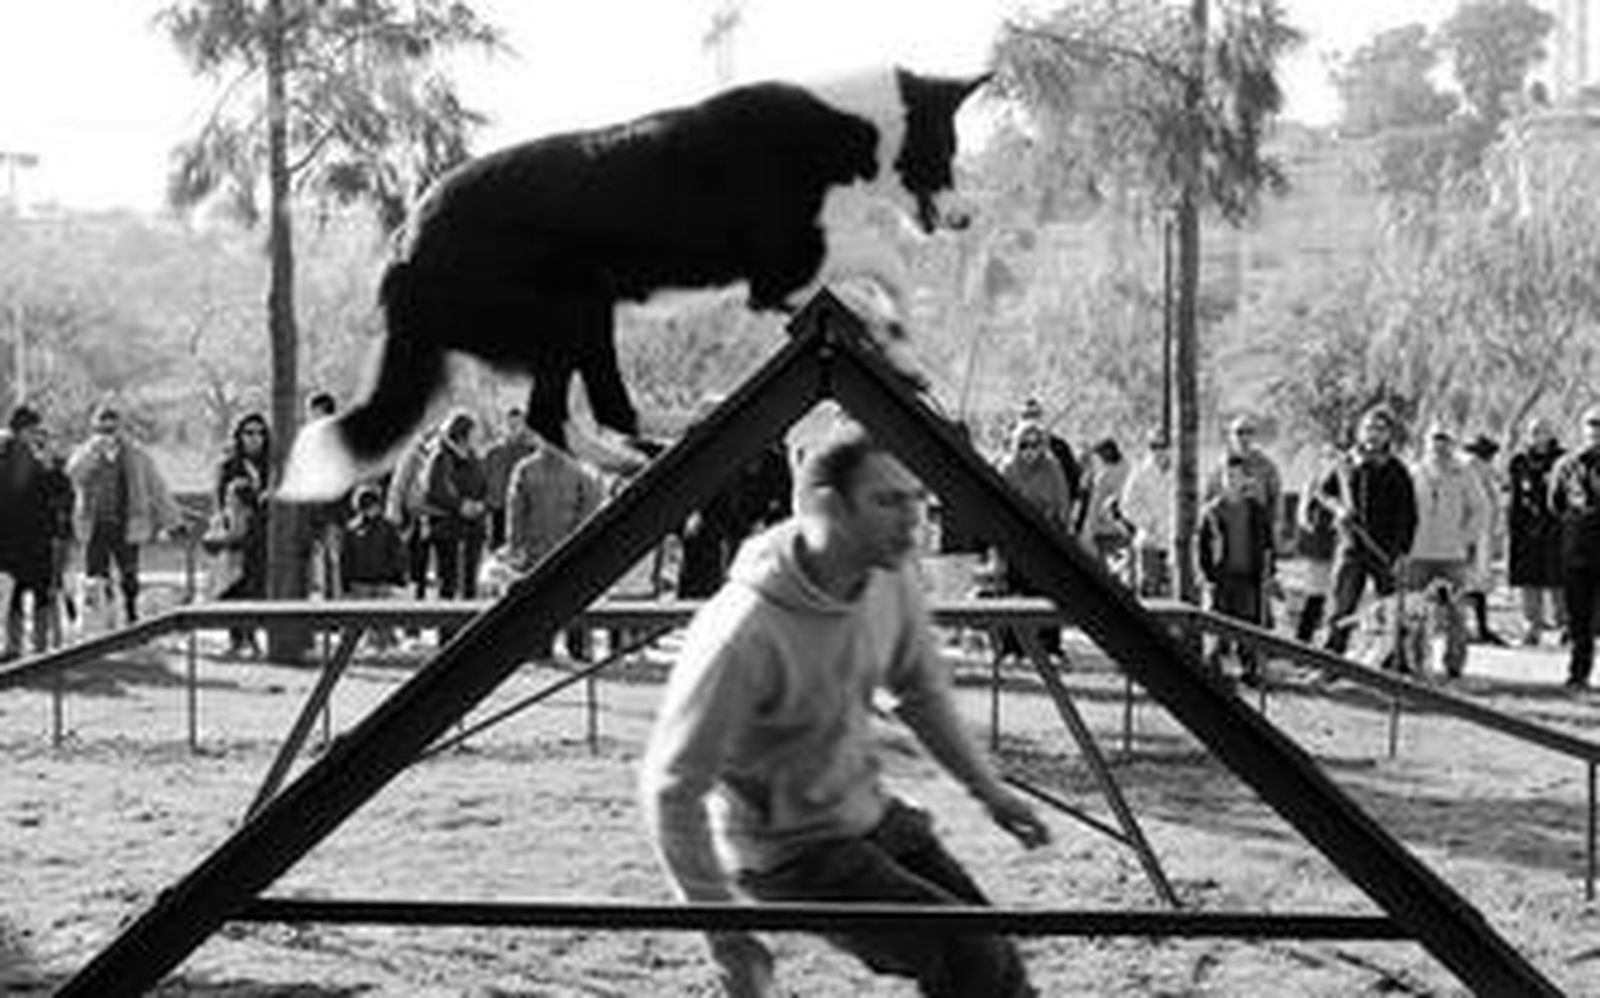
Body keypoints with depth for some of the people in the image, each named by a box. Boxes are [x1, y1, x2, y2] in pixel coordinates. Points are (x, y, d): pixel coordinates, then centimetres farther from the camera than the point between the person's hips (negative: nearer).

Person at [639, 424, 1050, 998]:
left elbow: (921, 689, 13)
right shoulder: (745, 633, -31)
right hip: (788, 852, -7)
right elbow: (670, 791, -25)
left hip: (868, 814, 7)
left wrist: (986, 789, 12)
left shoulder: (890, 578, -9)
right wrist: (727, 938, -22)